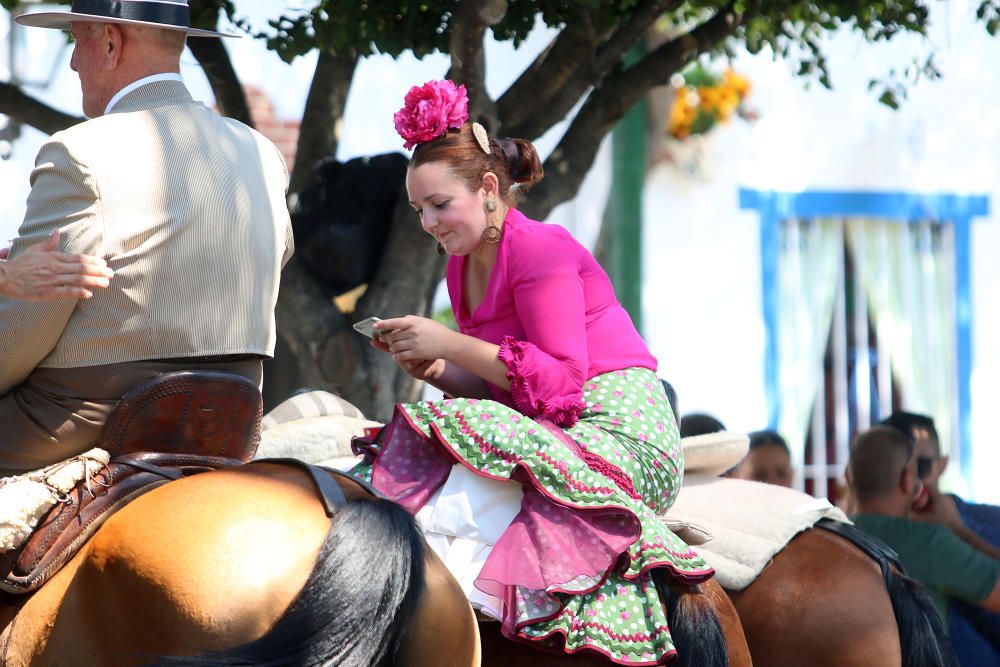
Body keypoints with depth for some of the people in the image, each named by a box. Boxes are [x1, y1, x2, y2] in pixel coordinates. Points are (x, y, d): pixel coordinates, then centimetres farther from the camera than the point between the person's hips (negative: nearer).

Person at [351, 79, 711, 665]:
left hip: (618, 431, -9)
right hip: (546, 434, 9)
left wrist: (450, 342, -19)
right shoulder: (465, 265, 13)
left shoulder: (542, 249, -12)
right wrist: (432, 368, -3)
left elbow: (560, 381, -20)